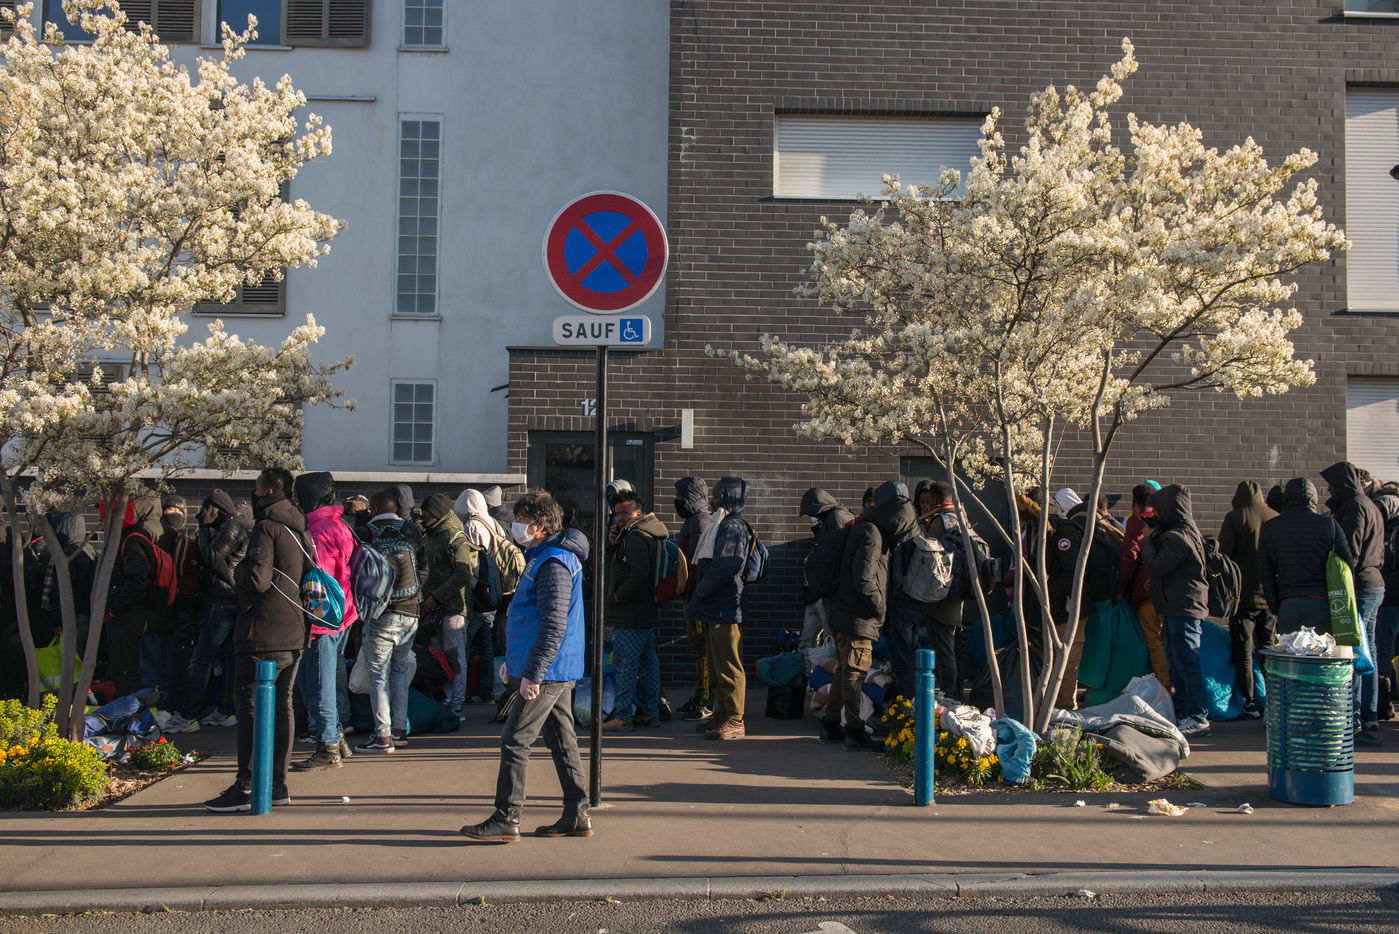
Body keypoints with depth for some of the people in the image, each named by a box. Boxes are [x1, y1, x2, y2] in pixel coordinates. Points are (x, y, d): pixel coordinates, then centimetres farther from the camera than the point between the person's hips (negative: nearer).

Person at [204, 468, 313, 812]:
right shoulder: (300, 530, 13)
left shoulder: (266, 528, -13)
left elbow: (257, 580, -20)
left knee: (251, 707, -3)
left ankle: (245, 786, -1)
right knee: (282, 706, 11)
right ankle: (277, 784, 15)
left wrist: (238, 570, -2)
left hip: (263, 636, -8)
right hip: (295, 634, 8)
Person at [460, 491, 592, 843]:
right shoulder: (544, 556, 15)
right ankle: (577, 815, 17)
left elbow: (554, 626, -24)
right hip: (560, 670, 10)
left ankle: (506, 819, 1)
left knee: (514, 741, -5)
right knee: (562, 740, 12)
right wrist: (518, 662, 25)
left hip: (547, 671, -10)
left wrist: (532, 673, -24)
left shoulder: (553, 563, -18)